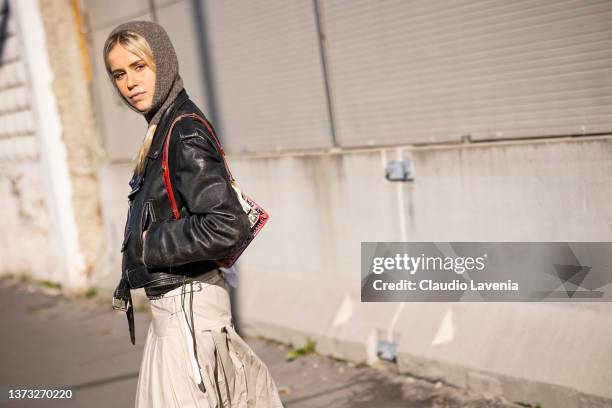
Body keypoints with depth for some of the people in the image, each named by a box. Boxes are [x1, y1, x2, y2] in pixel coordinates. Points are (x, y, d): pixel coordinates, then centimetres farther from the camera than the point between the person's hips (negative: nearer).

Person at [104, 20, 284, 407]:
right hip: (174, 300, 9)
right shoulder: (164, 127, 9)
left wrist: (148, 246, -15)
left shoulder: (185, 133, -18)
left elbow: (229, 227, -26)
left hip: (187, 300, -9)